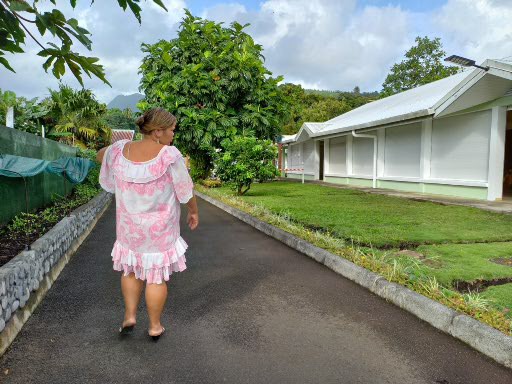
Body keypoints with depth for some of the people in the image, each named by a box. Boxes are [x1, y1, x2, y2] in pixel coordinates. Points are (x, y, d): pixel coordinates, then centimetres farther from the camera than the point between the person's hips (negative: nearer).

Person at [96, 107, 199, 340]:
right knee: (157, 276, 11)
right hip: (160, 228, -3)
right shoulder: (169, 155, -20)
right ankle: (155, 326, 24)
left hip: (129, 225, 4)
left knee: (131, 269, 25)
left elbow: (101, 155, 15)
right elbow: (186, 189, -10)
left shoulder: (120, 150, -8)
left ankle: (129, 316, 25)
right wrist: (194, 211, 5)